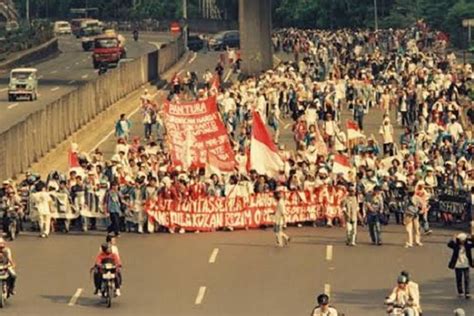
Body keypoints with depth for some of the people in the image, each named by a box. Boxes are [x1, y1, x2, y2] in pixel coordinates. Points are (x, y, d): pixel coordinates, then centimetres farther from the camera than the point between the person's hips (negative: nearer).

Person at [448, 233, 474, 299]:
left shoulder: (468, 245, -1)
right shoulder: (456, 246, -5)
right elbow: (449, 244, -22)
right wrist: (453, 239, -33)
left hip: (466, 265, 0)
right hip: (458, 265, 0)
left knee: (467, 279, -5)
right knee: (459, 280, 10)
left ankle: (467, 293, -5)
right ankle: (460, 292, 24)